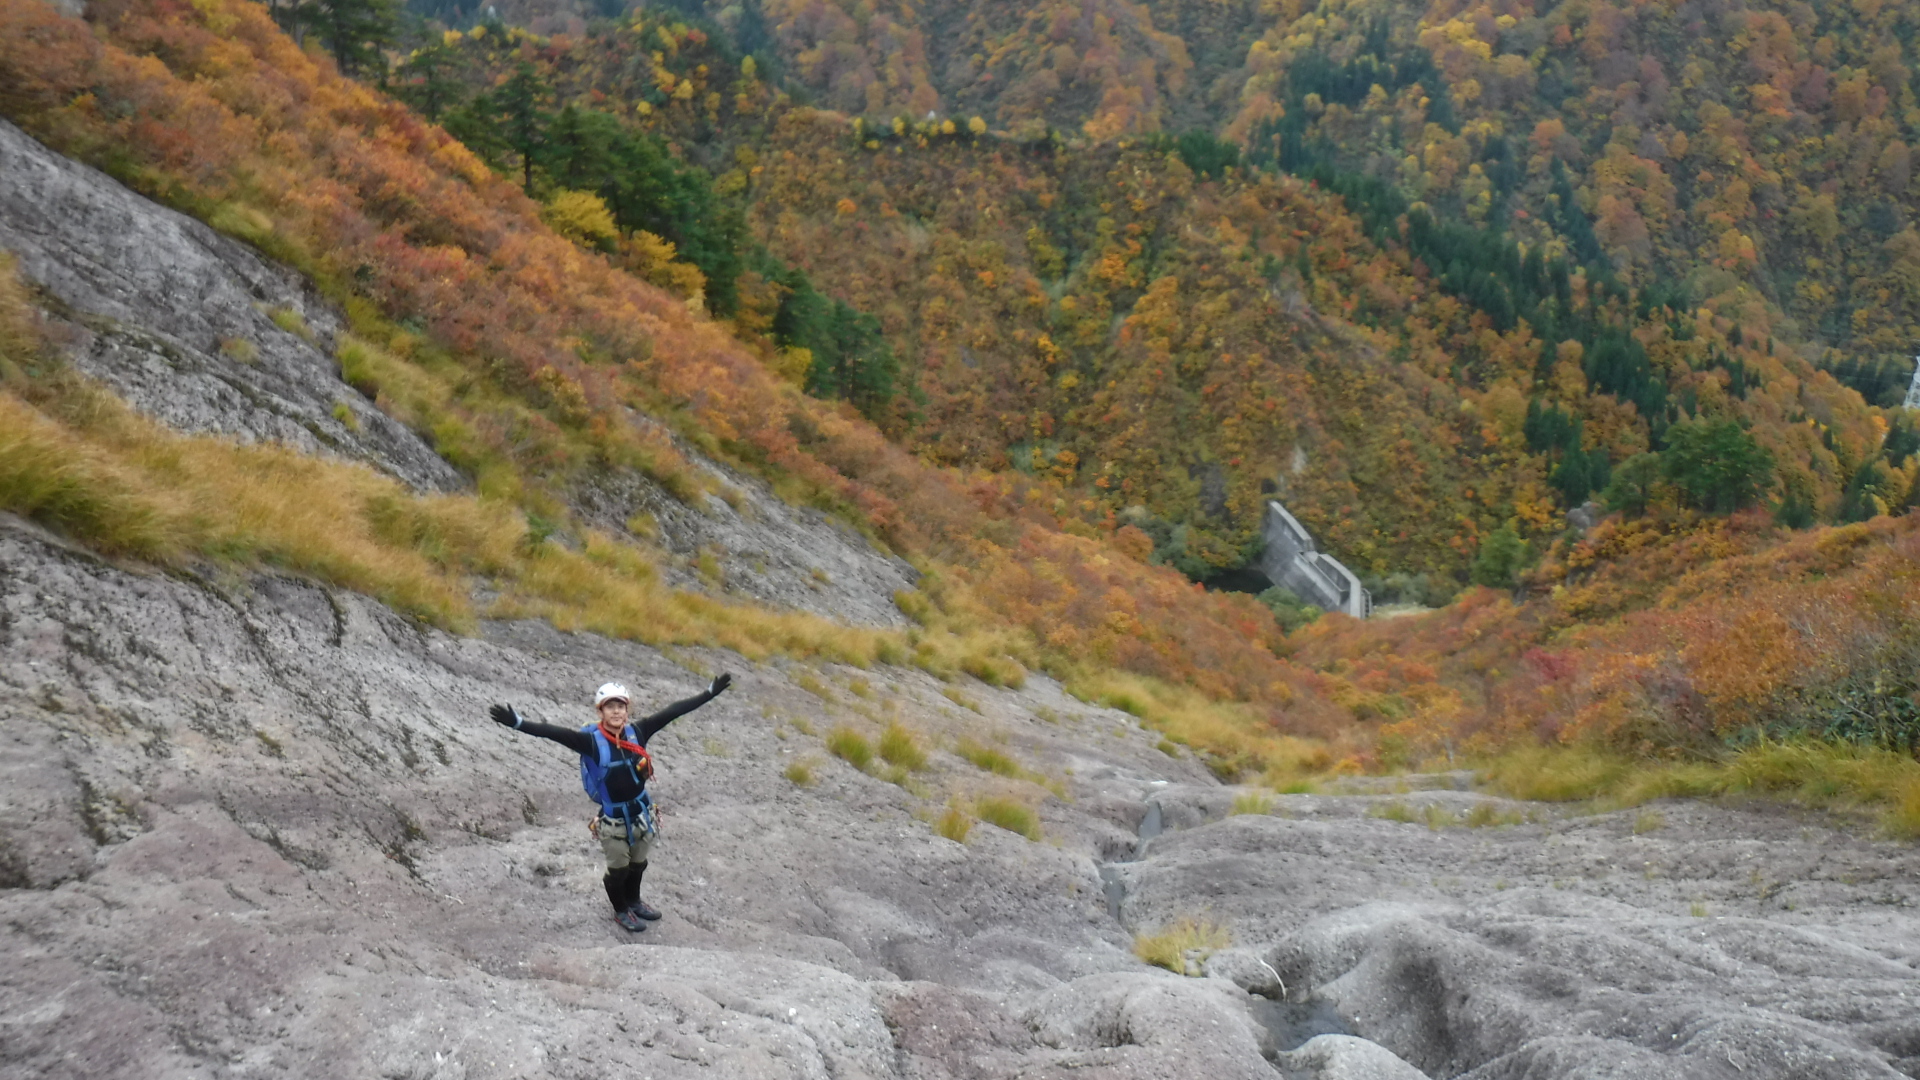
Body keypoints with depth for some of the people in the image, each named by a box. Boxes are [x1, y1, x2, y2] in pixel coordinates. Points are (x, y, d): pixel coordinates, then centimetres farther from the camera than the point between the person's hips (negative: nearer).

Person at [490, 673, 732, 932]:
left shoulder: (637, 732, -9)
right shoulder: (591, 740, -19)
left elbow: (673, 711, -8)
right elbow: (555, 733, -30)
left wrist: (711, 692, -5)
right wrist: (518, 723, -43)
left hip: (641, 812, 4)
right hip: (612, 818, -4)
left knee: (638, 864, 23)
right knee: (618, 868, 14)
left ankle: (634, 901, 50)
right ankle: (621, 910, 41)